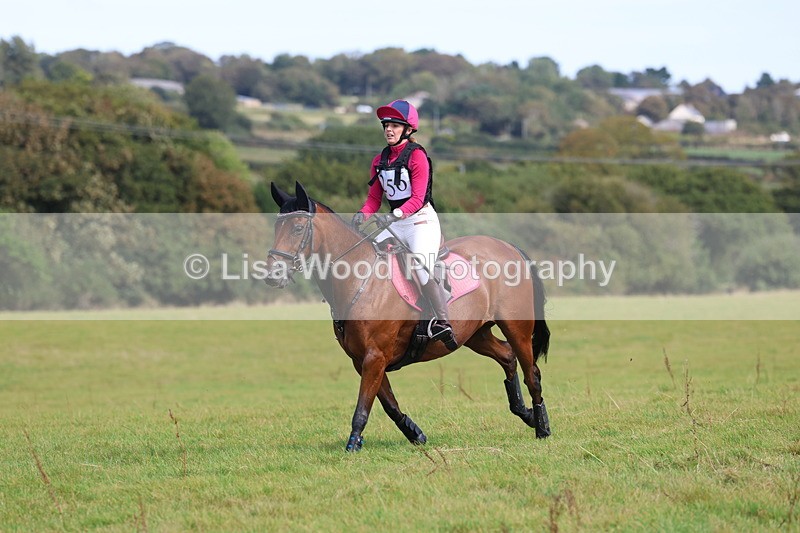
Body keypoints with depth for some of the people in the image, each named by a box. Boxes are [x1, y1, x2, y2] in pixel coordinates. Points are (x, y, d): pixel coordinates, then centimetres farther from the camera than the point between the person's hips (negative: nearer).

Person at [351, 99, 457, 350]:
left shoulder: (417, 156, -12)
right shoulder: (380, 160, 10)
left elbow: (418, 197, -19)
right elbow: (374, 197, 10)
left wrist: (396, 214, -34)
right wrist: (363, 214, -12)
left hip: (421, 220, -8)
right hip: (396, 223, 8)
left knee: (423, 271, -22)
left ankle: (443, 323, -13)